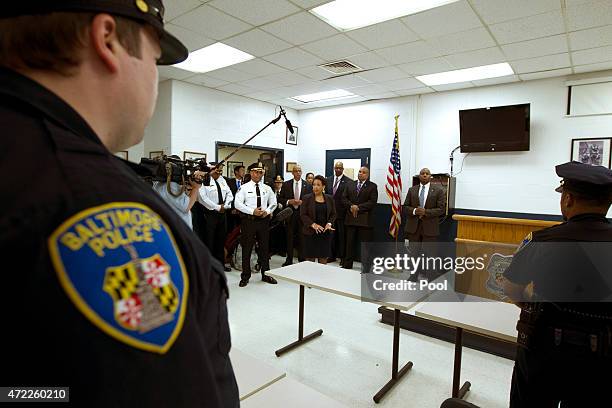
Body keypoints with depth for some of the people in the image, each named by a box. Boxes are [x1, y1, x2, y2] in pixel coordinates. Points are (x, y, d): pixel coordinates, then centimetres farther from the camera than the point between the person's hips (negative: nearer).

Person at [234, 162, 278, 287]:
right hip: (248, 220, -3)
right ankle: (245, 276, 16)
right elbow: (238, 203, -9)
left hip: (263, 220, 3)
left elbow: (273, 203, 15)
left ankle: (265, 274, 24)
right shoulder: (244, 188, -1)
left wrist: (267, 211, -5)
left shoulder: (267, 188, 9)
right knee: (247, 249, 4)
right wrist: (252, 211, -17)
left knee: (264, 248, 11)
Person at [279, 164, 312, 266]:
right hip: (290, 214, 1)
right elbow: (281, 199, 5)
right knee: (289, 237, 7)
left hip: (302, 214, 0)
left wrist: (302, 202, -12)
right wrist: (288, 201, -12)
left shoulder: (307, 185, 3)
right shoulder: (286, 184, 5)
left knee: (302, 237, 4)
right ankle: (289, 260, 18)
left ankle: (302, 259, 16)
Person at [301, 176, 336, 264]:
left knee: (324, 258, 5)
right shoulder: (307, 198, -1)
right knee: (310, 257, 1)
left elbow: (333, 214, 11)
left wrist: (329, 223, -8)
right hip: (311, 232, -2)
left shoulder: (329, 198, 8)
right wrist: (313, 224, -16)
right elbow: (303, 214, -5)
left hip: (325, 232, 2)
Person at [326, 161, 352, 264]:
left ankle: (342, 257, 14)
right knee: (331, 234, 11)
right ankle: (332, 255, 23)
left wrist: (348, 210, -10)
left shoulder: (348, 181, -6)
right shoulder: (328, 180, 10)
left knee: (342, 235, 4)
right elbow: (326, 195, 13)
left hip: (342, 212, -4)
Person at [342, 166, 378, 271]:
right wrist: (351, 206, -10)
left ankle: (365, 269, 9)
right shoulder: (350, 185, 15)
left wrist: (358, 207, -14)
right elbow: (344, 199, 8)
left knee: (365, 245, 1)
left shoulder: (372, 186, 2)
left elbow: (372, 202, -8)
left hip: (365, 220, -3)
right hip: (350, 218, 4)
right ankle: (347, 266, 20)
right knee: (349, 244, 10)